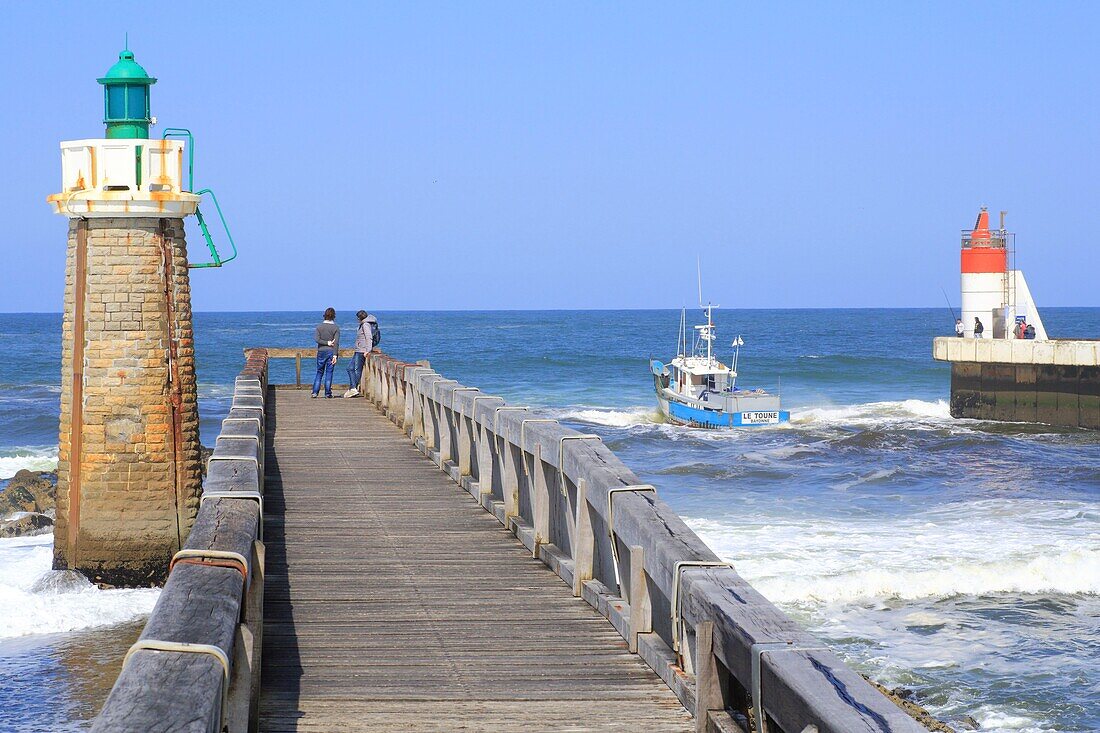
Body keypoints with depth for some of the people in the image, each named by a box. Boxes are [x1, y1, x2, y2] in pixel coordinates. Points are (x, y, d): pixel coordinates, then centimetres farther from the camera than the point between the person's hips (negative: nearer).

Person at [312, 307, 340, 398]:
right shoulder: (336, 328, -5)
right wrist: (335, 355, -15)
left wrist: (327, 343, -7)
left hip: (321, 351, 1)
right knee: (329, 372, 3)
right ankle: (328, 393, 2)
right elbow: (336, 342, -12)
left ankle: (315, 392, 3)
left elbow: (316, 339, -10)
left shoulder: (319, 326, 0)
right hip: (331, 352, -1)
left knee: (319, 372, 10)